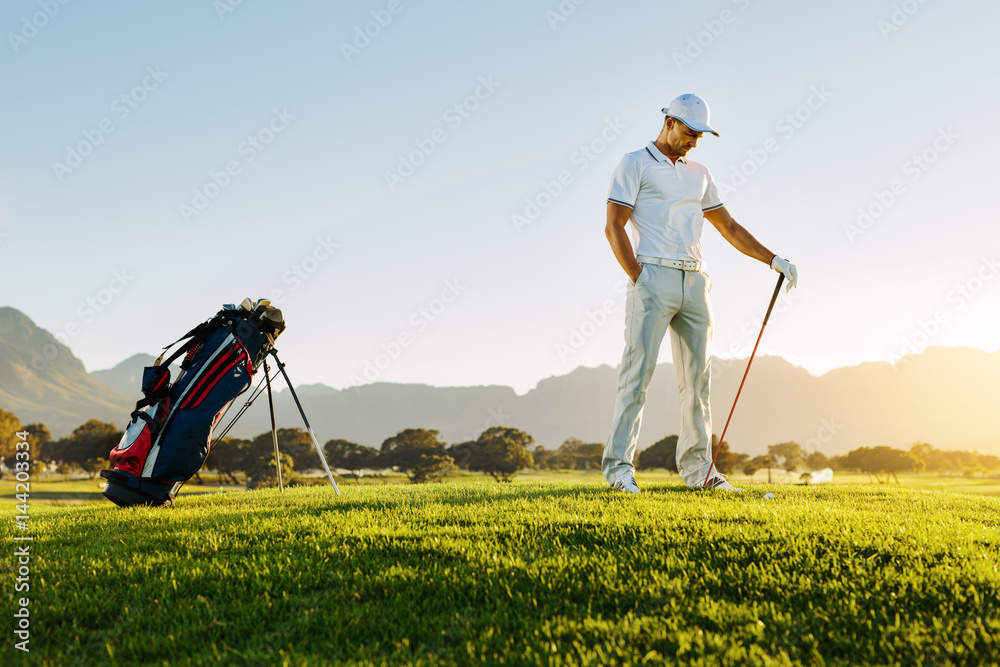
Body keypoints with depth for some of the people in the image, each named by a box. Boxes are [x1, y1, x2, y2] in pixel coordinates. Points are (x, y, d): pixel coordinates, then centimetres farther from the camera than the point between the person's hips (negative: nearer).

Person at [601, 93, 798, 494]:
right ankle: (618, 465, -7)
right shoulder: (635, 164, 2)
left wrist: (772, 259, 15)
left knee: (697, 378, 5)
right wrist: (639, 279, -12)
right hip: (652, 277, -6)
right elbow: (613, 227, -6)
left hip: (694, 282, 6)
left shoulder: (699, 173, 21)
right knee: (638, 372, -10)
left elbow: (728, 227, 24)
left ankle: (697, 468, 11)